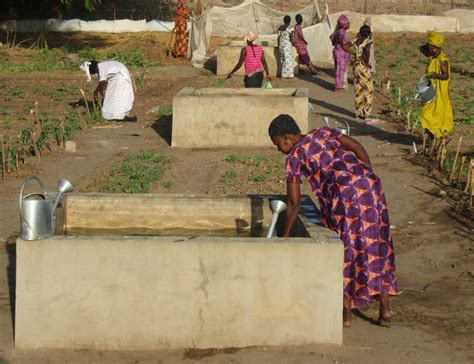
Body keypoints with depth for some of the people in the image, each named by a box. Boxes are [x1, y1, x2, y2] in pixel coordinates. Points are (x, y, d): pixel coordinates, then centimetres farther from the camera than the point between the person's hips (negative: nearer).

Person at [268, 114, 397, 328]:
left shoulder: (294, 157, 7)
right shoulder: (323, 133, 22)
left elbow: (294, 202, 7)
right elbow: (357, 147, 16)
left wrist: (285, 235, 16)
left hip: (344, 192, -6)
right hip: (369, 184, 6)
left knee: (344, 248, 8)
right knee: (375, 246, 13)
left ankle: (346, 313, 13)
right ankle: (384, 309, 15)